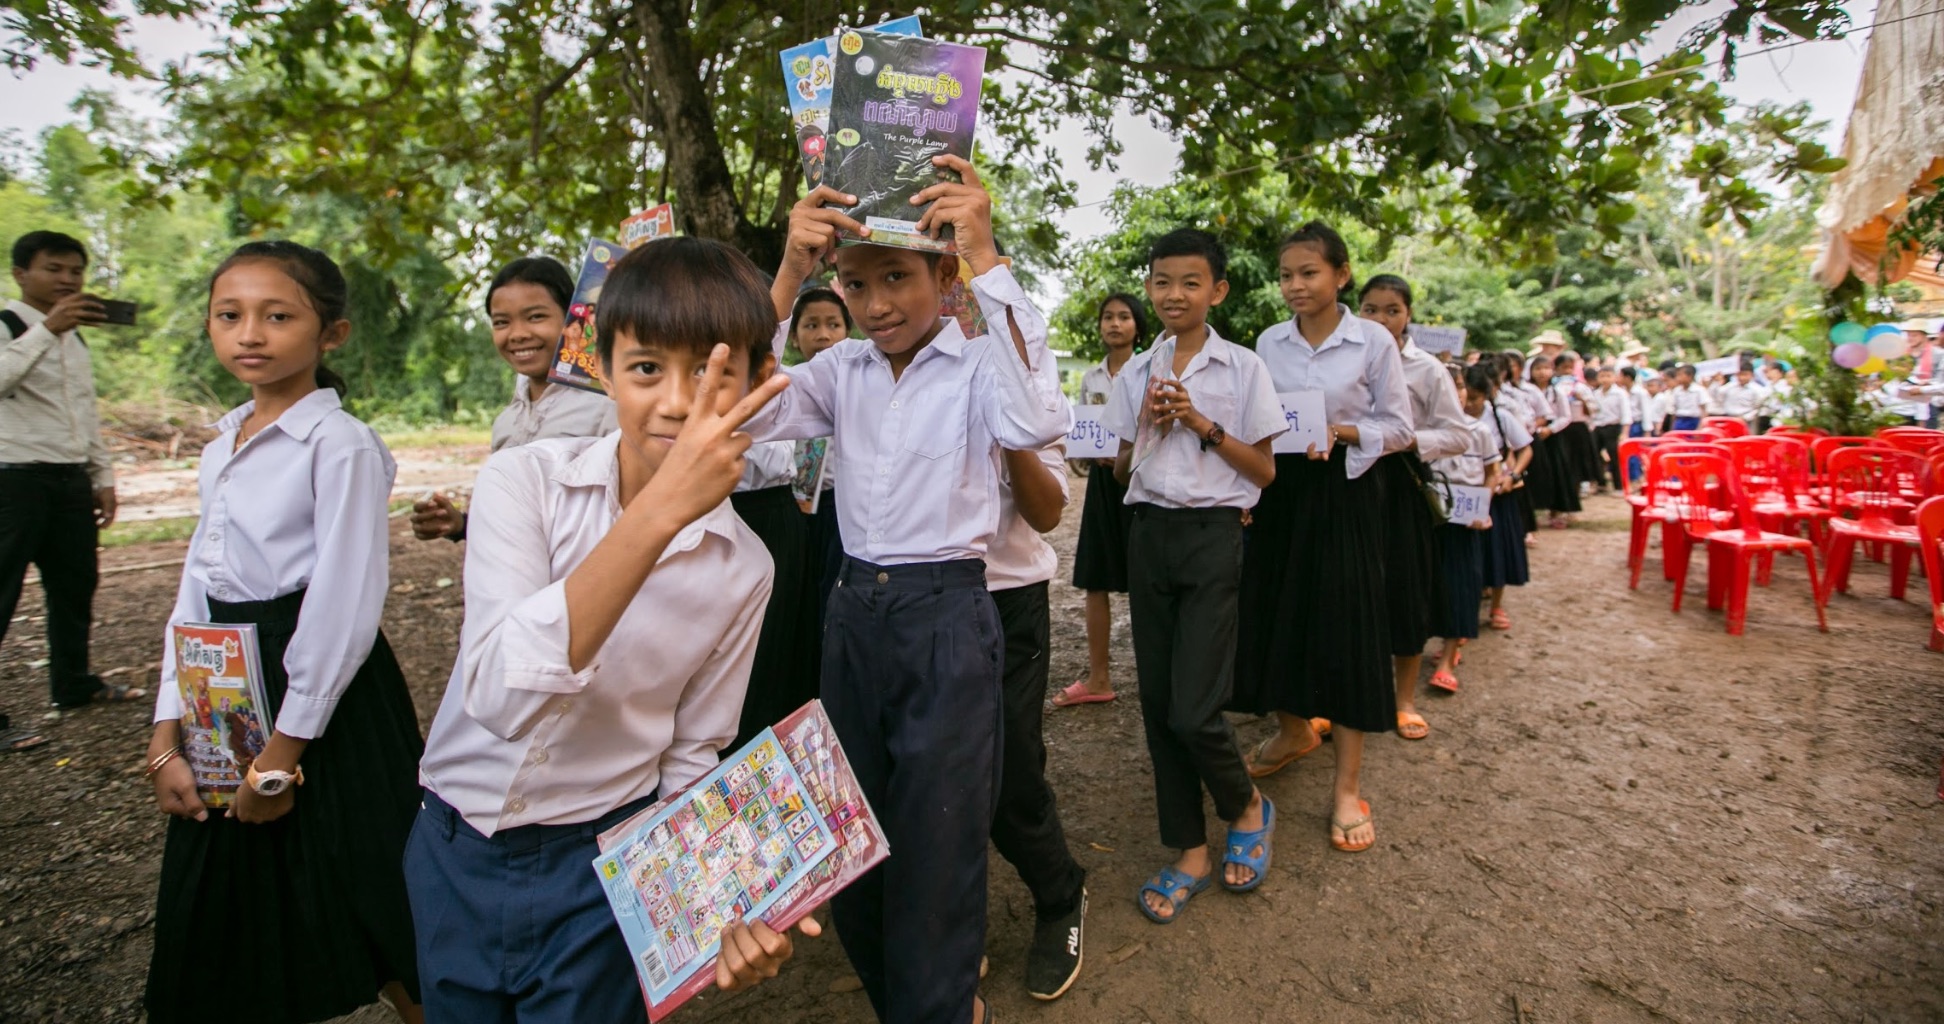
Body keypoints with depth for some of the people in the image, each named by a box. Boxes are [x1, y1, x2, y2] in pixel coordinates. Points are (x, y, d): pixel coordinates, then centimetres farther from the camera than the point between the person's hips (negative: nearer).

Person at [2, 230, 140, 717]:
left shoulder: (74, 336, 17)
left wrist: (103, 478, 18)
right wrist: (47, 328, -35)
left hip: (72, 479, 8)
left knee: (75, 585, 15)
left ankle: (74, 683, 28)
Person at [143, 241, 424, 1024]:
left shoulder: (341, 445, -14)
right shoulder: (221, 447, 10)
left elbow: (345, 609, -17)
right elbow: (197, 592, 11)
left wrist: (283, 752, -14)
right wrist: (167, 736, 5)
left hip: (323, 703, -7)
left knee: (353, 915, 6)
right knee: (238, 924, 18)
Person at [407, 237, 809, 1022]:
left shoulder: (743, 567, -10)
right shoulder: (524, 478, -16)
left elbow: (691, 756, -1)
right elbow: (504, 697, -30)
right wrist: (659, 511, -39)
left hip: (603, 867, 0)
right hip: (454, 851, 1)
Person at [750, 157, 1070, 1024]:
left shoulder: (978, 366, -6)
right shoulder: (842, 369, 6)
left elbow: (1036, 423, -28)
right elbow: (750, 413, -10)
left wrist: (987, 262, -29)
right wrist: (787, 278, -19)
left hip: (948, 615, -5)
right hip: (853, 609, 5)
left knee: (937, 845, 5)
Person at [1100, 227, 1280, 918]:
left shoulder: (1243, 369, -1)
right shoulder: (1135, 374, 10)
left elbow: (1264, 472, -1)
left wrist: (1203, 424, -12)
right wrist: (1147, 425, -5)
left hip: (1213, 533, -4)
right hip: (1149, 533, 4)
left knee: (1193, 711, -10)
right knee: (1158, 704, 6)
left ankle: (1247, 808, 23)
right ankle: (1190, 852, 21)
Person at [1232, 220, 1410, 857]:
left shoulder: (1374, 342, -4)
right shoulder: (1268, 343, 6)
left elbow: (1399, 427, -2)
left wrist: (1342, 433, -19)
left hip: (1343, 494, -4)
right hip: (1280, 491, 4)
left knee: (1345, 628, -2)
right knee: (1276, 614, 9)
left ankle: (1348, 785, 9)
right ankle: (1293, 731, 35)